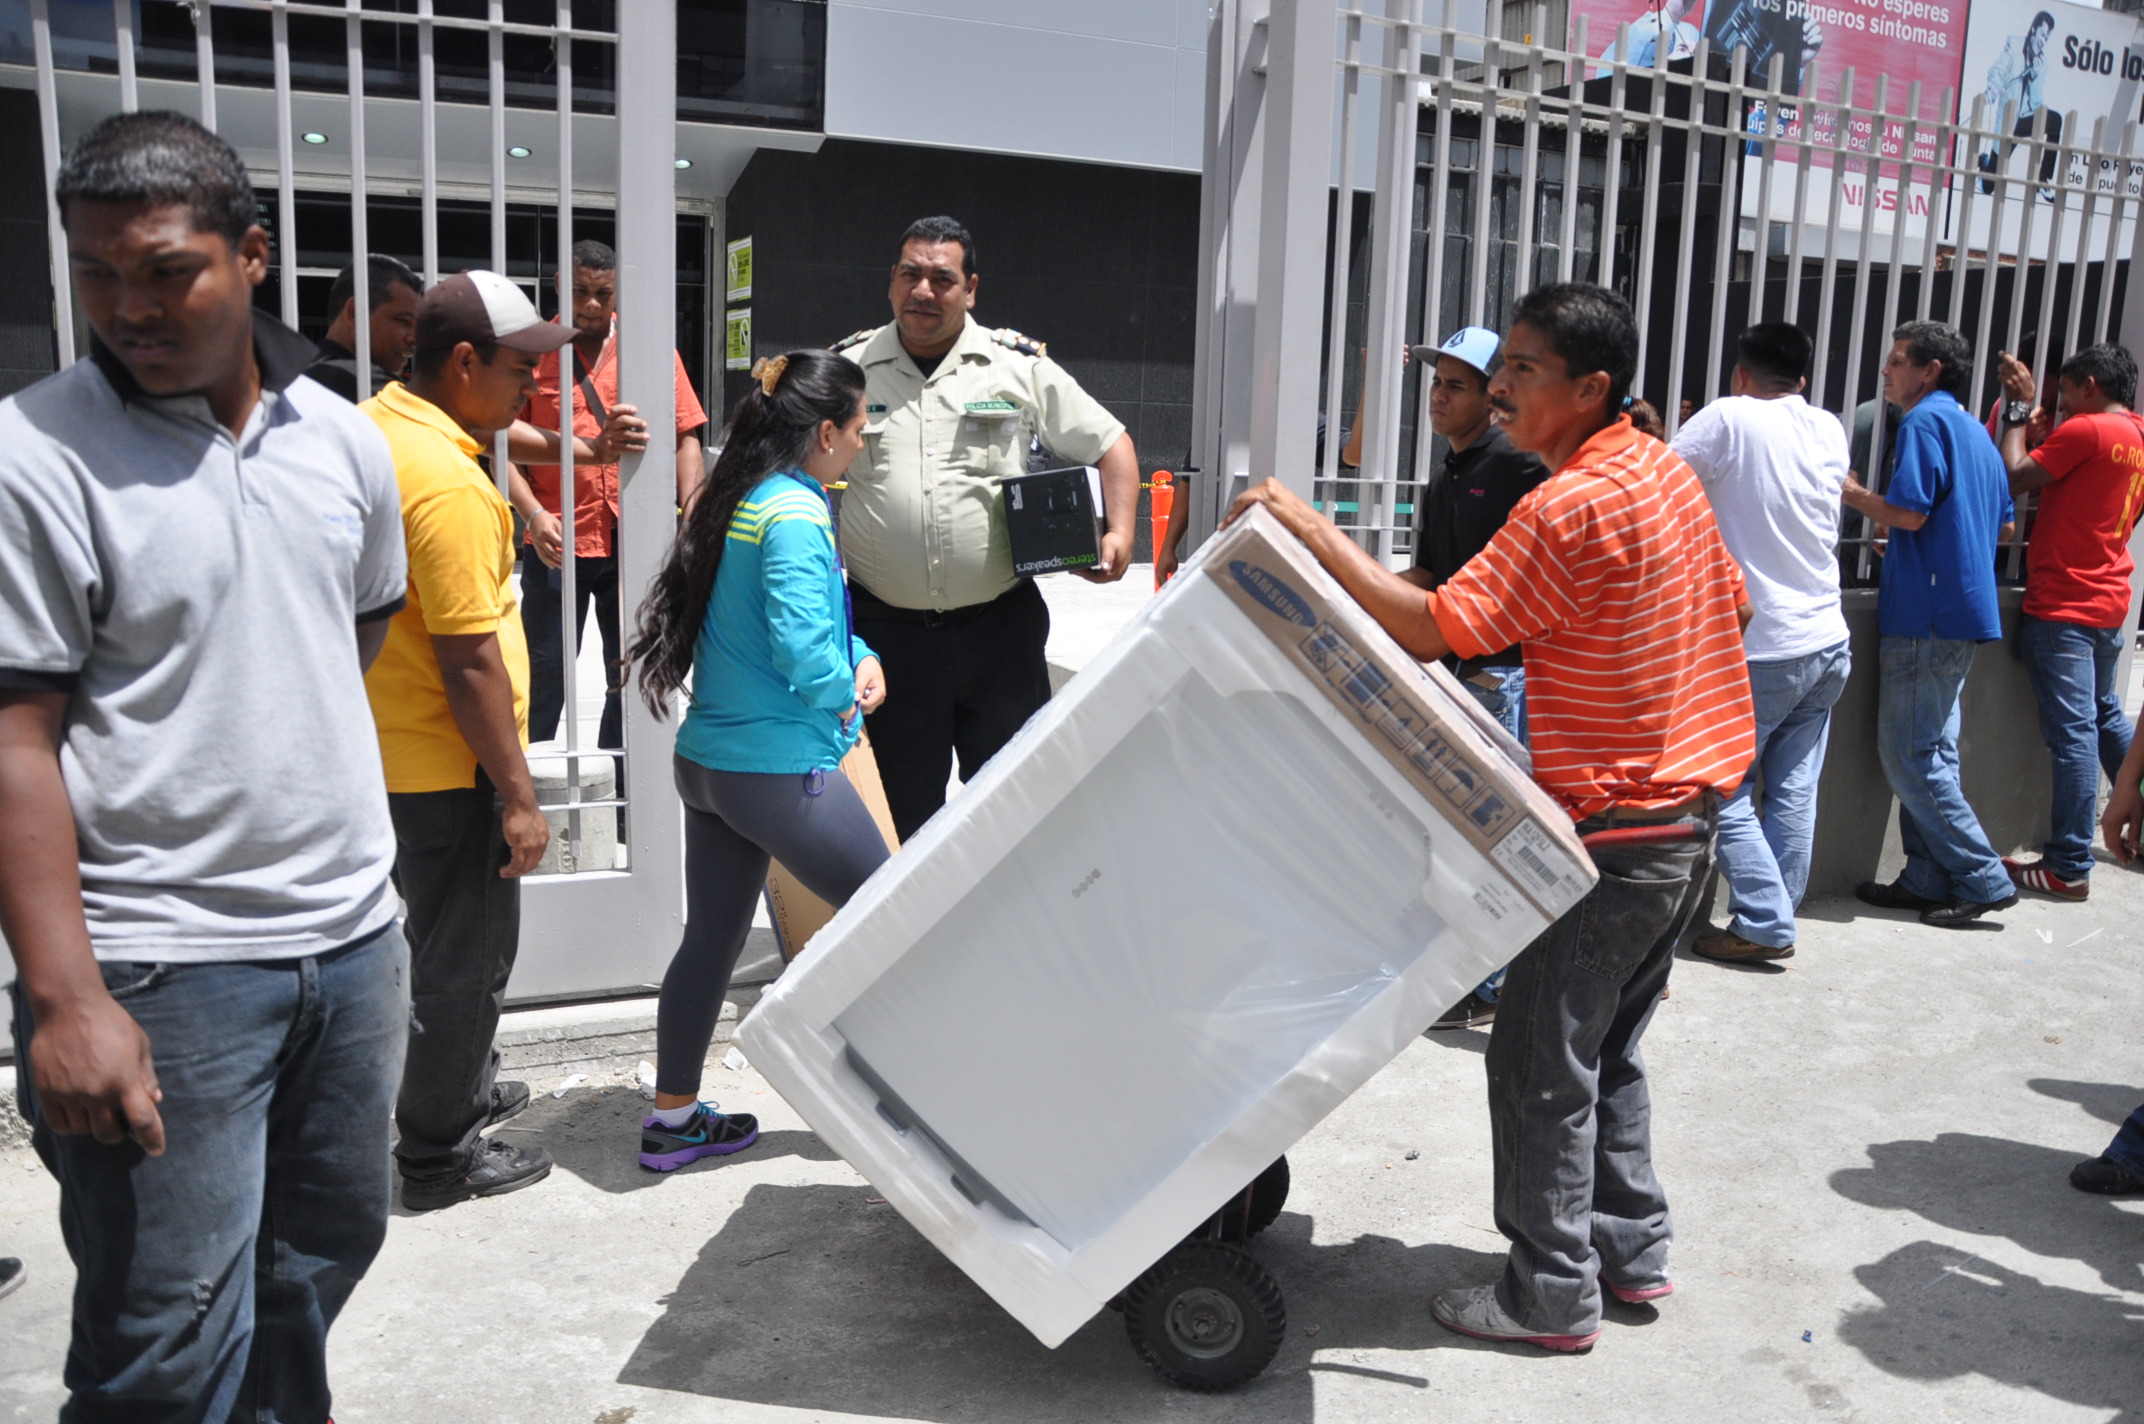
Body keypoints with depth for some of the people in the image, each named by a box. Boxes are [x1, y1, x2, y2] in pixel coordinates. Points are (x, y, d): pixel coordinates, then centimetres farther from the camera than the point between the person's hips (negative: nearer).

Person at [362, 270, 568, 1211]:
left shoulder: (372, 427, 7)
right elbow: (469, 658, -26)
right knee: (466, 954, 5)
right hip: (444, 765, -10)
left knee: (452, 937, 25)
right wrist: (518, 796, -20)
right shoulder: (447, 483, -25)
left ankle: (461, 1089, 43)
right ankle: (438, 1157, 19)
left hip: (390, 744, 10)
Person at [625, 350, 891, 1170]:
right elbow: (804, 648, -28)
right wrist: (846, 694, -7)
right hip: (782, 769, -9)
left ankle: (674, 1118, 26)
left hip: (708, 757, 9)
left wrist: (858, 656, 3)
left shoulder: (739, 499, 11)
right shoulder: (795, 513, -18)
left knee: (711, 938, 16)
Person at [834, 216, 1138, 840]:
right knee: (903, 809, 10)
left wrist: (1120, 533, -4)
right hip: (887, 629, 1)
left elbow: (1110, 444, 8)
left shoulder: (1019, 364, 3)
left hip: (999, 624, 0)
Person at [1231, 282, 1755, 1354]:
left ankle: (1552, 1293, 14)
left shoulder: (1570, 508, -22)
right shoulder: (1665, 470, 8)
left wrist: (1309, 527, -21)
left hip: (1618, 832, -10)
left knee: (1540, 1058, 3)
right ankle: (1629, 1247, 32)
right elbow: (1728, 606, 18)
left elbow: (1428, 629, -26)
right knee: (1606, 1047, 21)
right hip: (1689, 812, 10)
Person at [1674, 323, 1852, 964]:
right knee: (1794, 794, 10)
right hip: (1827, 644, 6)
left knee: (1724, 792, 3)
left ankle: (1763, 923, 1)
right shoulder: (1830, 431, 7)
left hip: (1759, 647, -6)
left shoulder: (1729, 418, -11)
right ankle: (1777, 920, 17)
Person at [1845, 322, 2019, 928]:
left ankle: (1983, 880, -1)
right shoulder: (1974, 430, 18)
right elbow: (2004, 527, 21)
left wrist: (1854, 493, -4)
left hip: (1927, 612, -10)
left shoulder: (1925, 421, -11)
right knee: (1928, 751, 13)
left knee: (1910, 756, -5)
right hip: (1961, 609, 10)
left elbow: (1909, 511, -20)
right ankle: (1928, 879, 17)